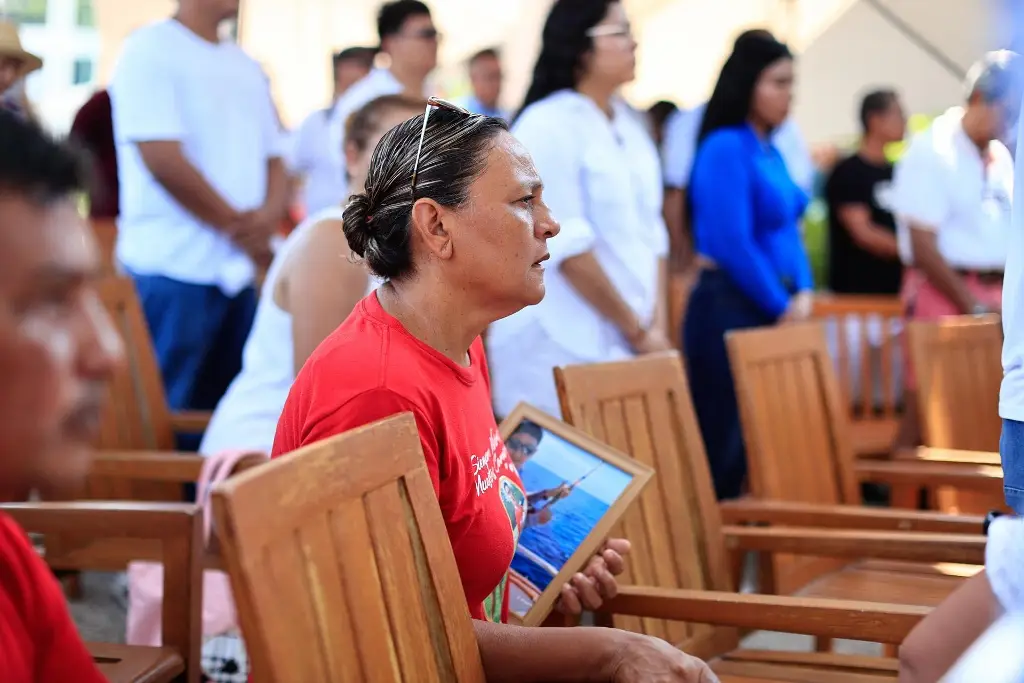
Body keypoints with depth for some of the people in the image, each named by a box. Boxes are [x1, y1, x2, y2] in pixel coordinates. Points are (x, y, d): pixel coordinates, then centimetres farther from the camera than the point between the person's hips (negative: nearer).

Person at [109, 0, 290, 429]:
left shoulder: (248, 68, 16)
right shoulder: (150, 49, -6)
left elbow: (274, 161, 16)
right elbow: (164, 160, -15)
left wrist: (269, 216, -7)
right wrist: (241, 227, -9)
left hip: (238, 273, 7)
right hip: (172, 273, -7)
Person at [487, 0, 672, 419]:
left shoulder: (630, 125, 12)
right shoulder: (547, 126, -11)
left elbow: (650, 234, 12)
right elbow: (566, 245, -16)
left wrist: (657, 328, 2)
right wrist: (637, 331, -10)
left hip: (630, 342, 7)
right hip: (561, 347, -7)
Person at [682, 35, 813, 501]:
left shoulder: (769, 151, 15)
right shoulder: (725, 148, -12)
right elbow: (733, 244, -17)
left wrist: (803, 294, 3)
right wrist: (782, 307, -9)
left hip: (775, 310, 9)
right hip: (732, 309, -9)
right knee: (730, 440, -6)